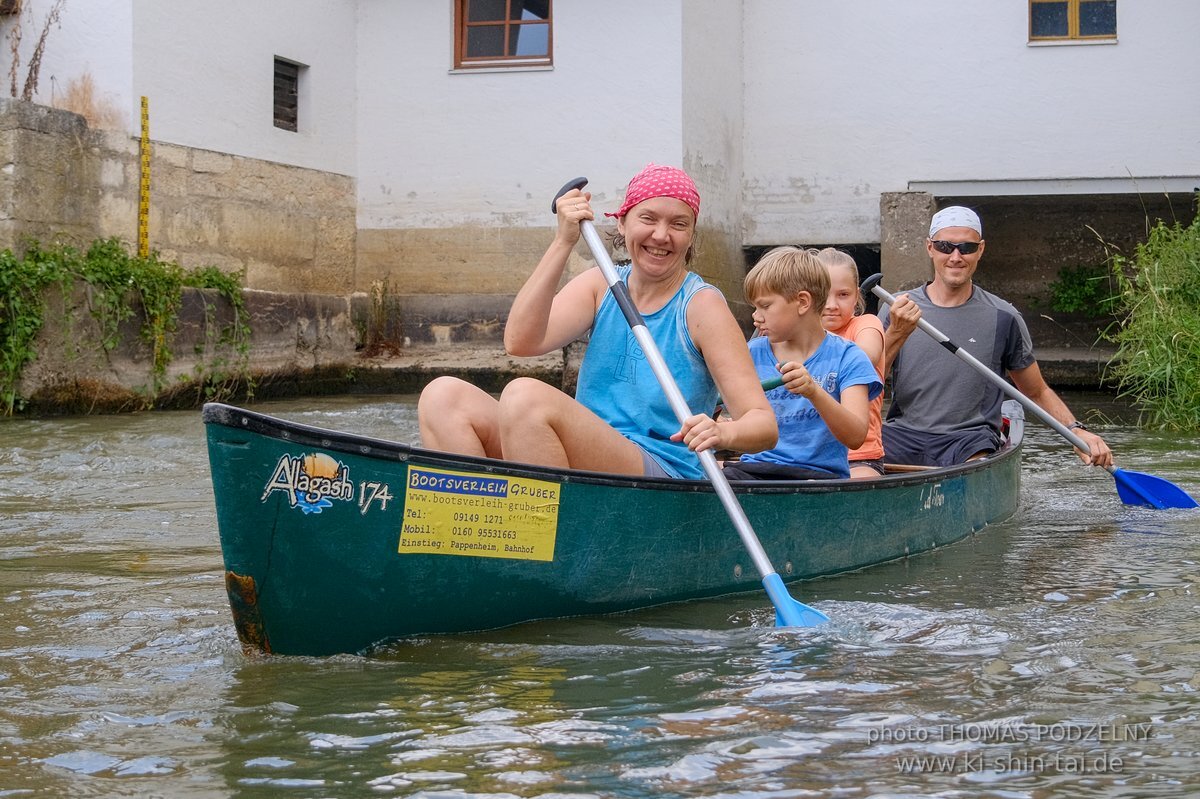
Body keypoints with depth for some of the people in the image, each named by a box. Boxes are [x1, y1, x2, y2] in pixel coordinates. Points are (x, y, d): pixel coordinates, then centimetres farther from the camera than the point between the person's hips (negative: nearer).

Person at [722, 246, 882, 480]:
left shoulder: (846, 358, 2)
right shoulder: (753, 353, 12)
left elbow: (856, 438, -11)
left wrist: (814, 392, -25)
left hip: (820, 472, -3)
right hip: (755, 468, 3)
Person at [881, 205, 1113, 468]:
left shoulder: (1002, 318, 6)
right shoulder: (896, 310, 7)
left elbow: (1037, 392, 17)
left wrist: (1076, 430, 1)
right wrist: (896, 334, -18)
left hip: (970, 440, 0)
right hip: (902, 435, 0)